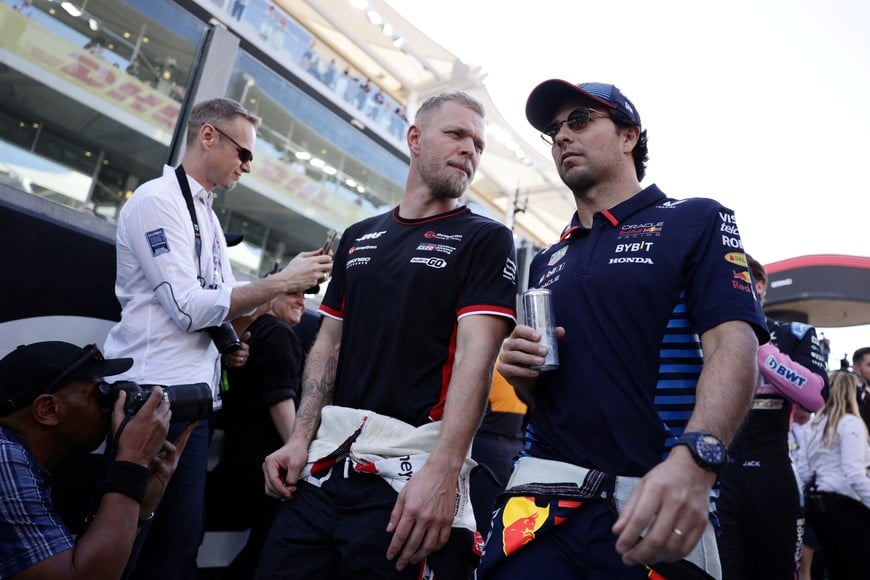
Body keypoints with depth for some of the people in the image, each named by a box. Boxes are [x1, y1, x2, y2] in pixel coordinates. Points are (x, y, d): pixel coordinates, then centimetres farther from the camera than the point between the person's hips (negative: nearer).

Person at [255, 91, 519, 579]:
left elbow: (476, 355, -13)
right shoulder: (358, 238, 15)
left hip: (409, 471, -4)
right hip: (325, 463, 5)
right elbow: (329, 344, 15)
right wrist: (301, 438, 5)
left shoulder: (486, 239, -1)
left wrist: (443, 471, -23)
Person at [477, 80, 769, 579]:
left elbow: (733, 343, -13)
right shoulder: (546, 262, 16)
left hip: (656, 507, -3)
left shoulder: (697, 221, 2)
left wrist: (693, 459, -29)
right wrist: (522, 373, -2)